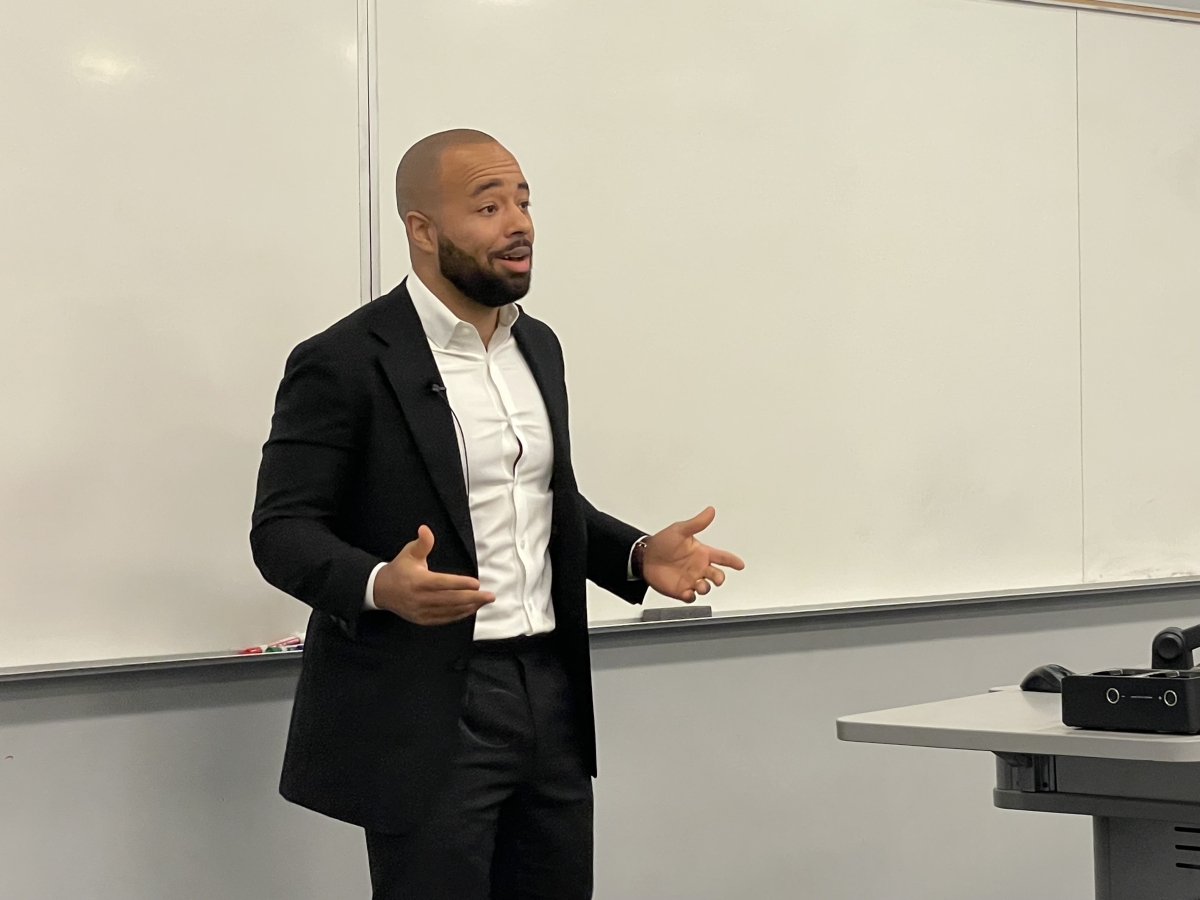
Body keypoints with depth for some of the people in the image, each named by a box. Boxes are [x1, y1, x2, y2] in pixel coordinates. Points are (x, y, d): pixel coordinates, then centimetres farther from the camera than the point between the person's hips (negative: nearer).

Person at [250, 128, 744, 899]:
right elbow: (283, 531, -11)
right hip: (427, 712, -7)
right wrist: (381, 585, -30)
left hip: (551, 693, 7)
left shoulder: (537, 346, 12)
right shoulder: (345, 363, -10)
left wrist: (638, 555, 4)